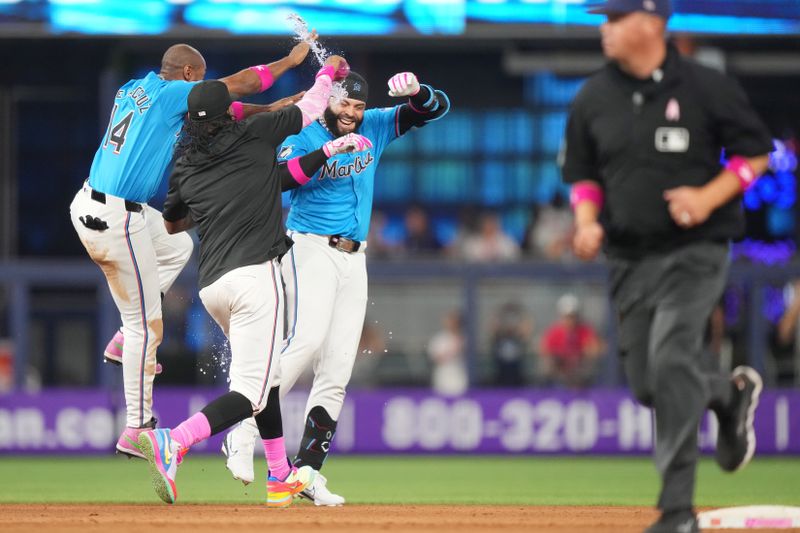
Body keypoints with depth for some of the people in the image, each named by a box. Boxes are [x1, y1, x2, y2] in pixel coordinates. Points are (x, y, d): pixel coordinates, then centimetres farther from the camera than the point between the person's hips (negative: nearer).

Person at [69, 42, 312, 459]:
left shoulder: (133, 92, 15)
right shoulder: (173, 93, -9)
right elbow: (243, 83, -3)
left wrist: (267, 110, 22)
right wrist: (291, 60, 11)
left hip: (89, 205, 9)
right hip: (115, 218, -9)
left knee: (178, 246, 31)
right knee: (146, 326, 0)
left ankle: (124, 340, 23)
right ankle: (137, 429, 6)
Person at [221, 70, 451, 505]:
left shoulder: (374, 128, 11)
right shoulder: (302, 137, -5)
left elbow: (438, 109, 11)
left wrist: (416, 91, -12)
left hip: (354, 258, 6)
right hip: (311, 251, -6)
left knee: (337, 371, -1)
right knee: (306, 339, -28)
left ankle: (307, 471, -2)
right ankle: (243, 436, -27)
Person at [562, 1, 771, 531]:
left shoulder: (706, 87, -7)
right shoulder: (593, 99, 5)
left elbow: (756, 152, 0)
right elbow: (582, 172, 15)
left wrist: (709, 197, -15)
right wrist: (587, 222, -4)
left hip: (694, 252, -5)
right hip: (630, 258, 5)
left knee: (671, 361, -20)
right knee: (647, 383, 5)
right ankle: (730, 393, 39)